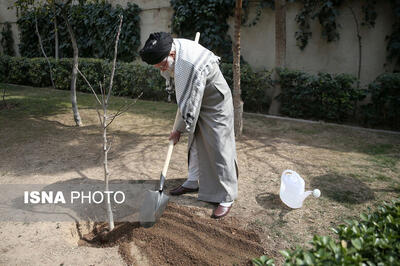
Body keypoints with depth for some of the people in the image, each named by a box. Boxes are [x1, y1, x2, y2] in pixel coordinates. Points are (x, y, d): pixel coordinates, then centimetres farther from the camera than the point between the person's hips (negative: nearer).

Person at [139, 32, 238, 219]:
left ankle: (226, 198, 3)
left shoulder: (192, 67, -38)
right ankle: (193, 182, 33)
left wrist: (178, 130, -19)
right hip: (196, 102, 9)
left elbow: (189, 105, -30)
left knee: (219, 148, -6)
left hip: (216, 104, -9)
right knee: (195, 143, 17)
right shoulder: (170, 47, -10)